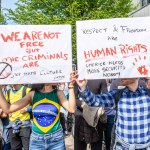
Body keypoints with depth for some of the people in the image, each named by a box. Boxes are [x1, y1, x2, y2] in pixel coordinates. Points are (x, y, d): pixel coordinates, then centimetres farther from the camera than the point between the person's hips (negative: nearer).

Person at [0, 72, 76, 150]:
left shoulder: (58, 93, -1)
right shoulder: (33, 94, -1)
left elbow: (71, 109, -18)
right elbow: (7, 109, -6)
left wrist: (70, 86, -20)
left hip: (56, 139, 0)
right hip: (36, 140, 1)